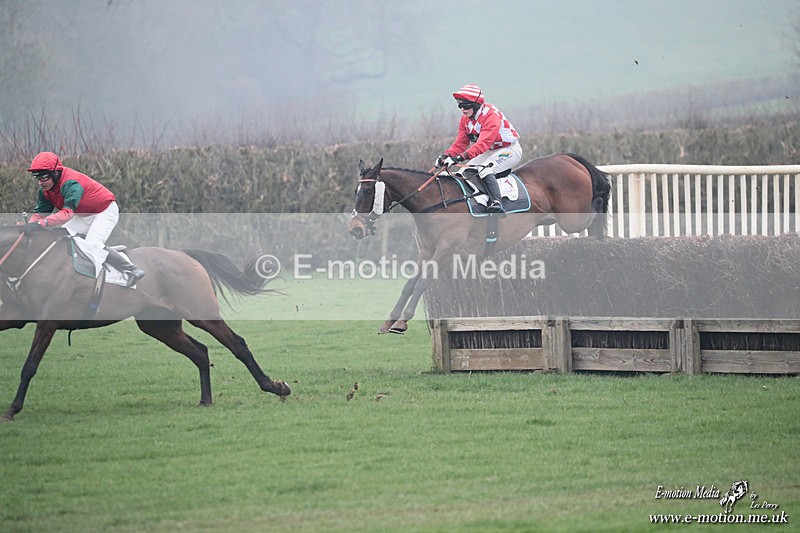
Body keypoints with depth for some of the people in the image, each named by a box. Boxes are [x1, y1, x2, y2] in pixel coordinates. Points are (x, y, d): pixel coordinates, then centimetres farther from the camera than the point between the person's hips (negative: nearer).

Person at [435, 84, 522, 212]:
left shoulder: (491, 115, -28)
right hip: (491, 151, 9)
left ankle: (496, 202, -45)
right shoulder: (465, 118, -1)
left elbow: (483, 143, -38)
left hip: (510, 150, -9)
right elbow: (460, 143, -2)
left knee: (484, 170, -32)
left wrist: (463, 156, -49)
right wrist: (447, 155, -22)